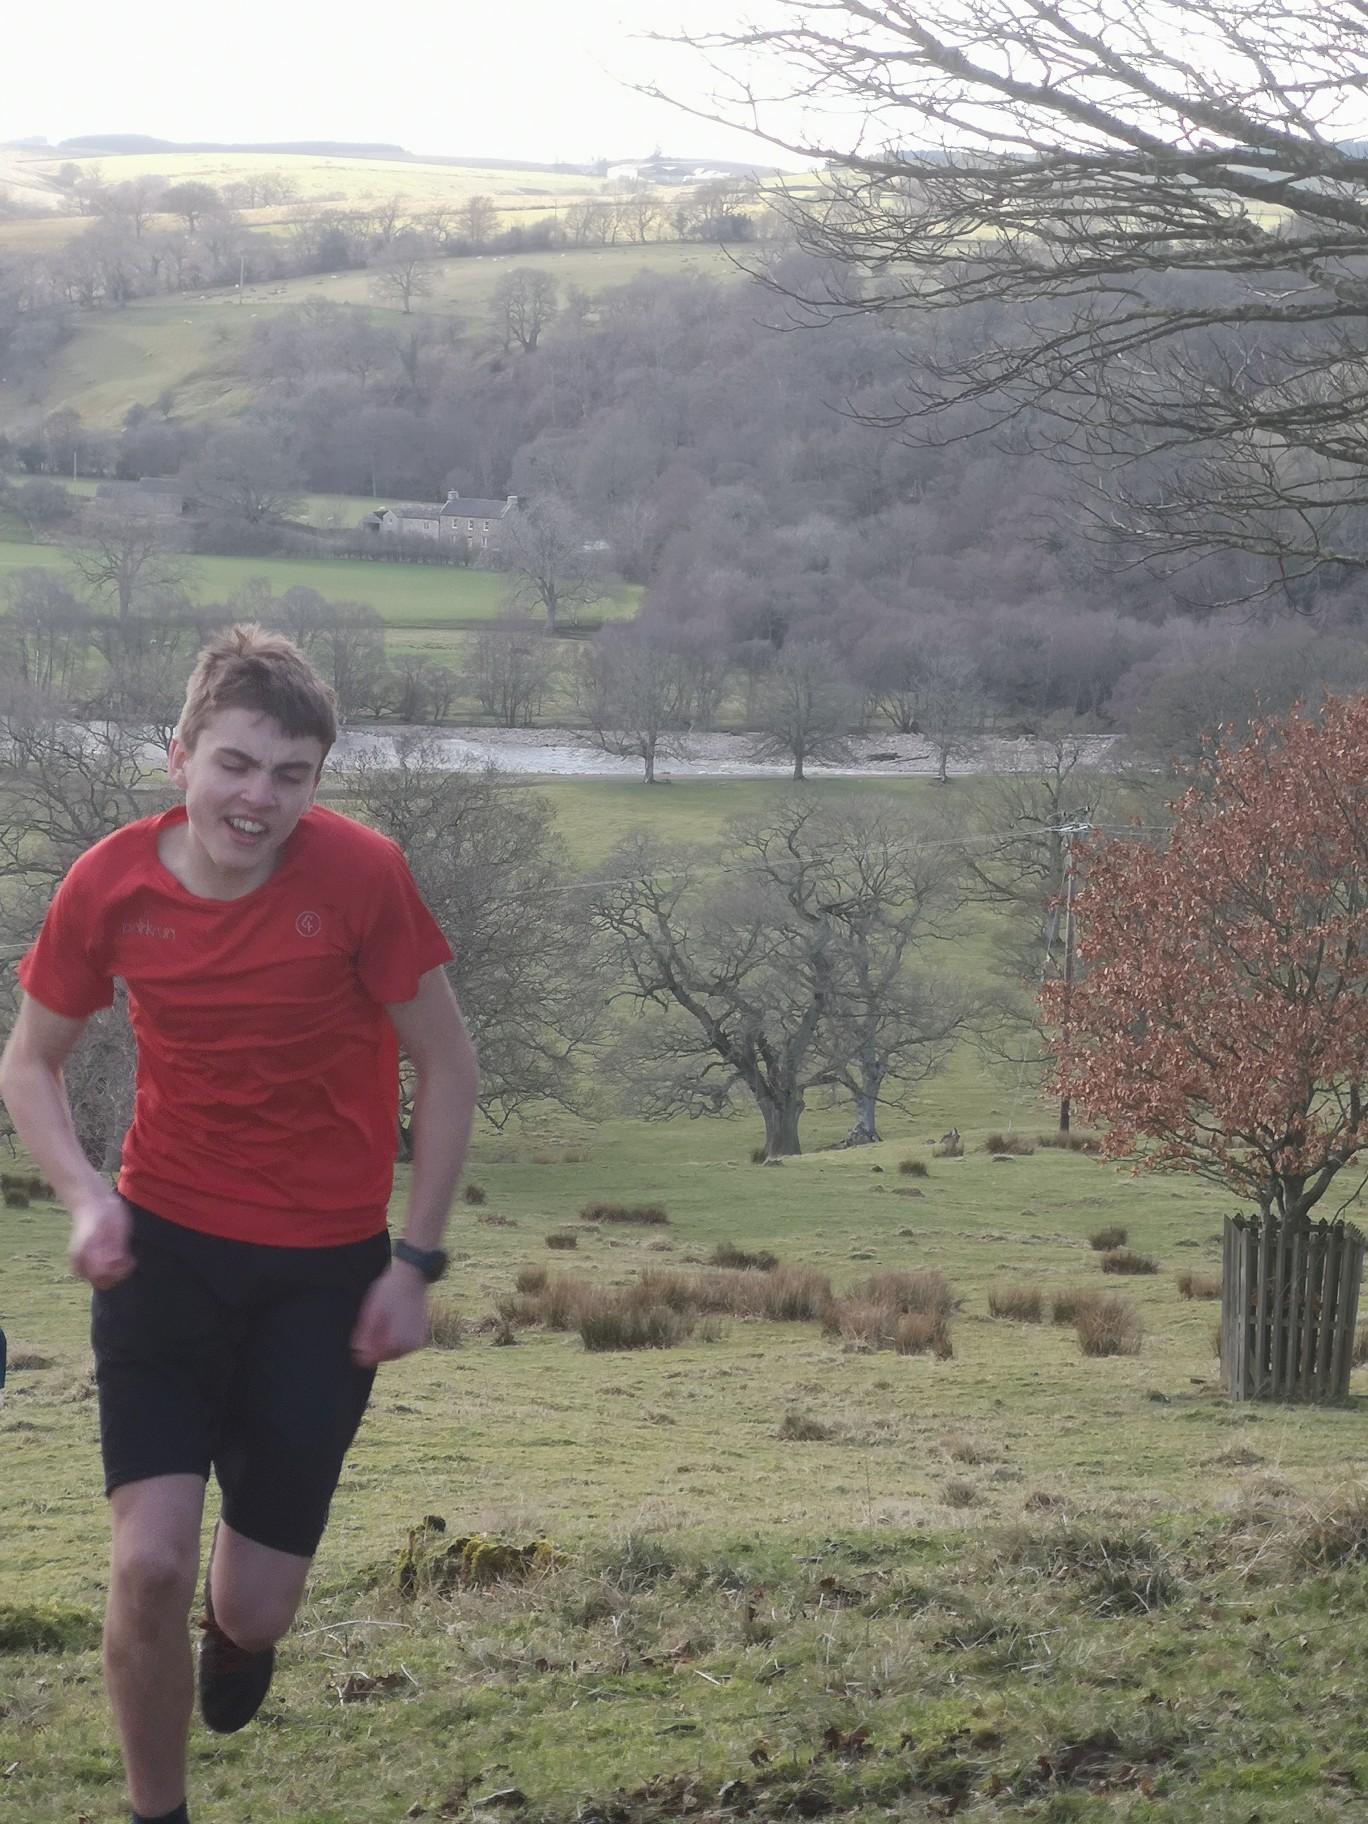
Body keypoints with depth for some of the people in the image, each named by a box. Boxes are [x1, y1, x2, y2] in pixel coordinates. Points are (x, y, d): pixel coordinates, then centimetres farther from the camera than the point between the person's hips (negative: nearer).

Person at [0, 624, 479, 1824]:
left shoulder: (359, 874, -16)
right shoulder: (111, 884, -10)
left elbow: (446, 1066, -5)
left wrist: (417, 1262, -6)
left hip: (324, 1270, -1)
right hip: (167, 1244, 1)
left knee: (255, 1611, 2)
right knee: (150, 1565, -13)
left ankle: (237, 1622, 42)